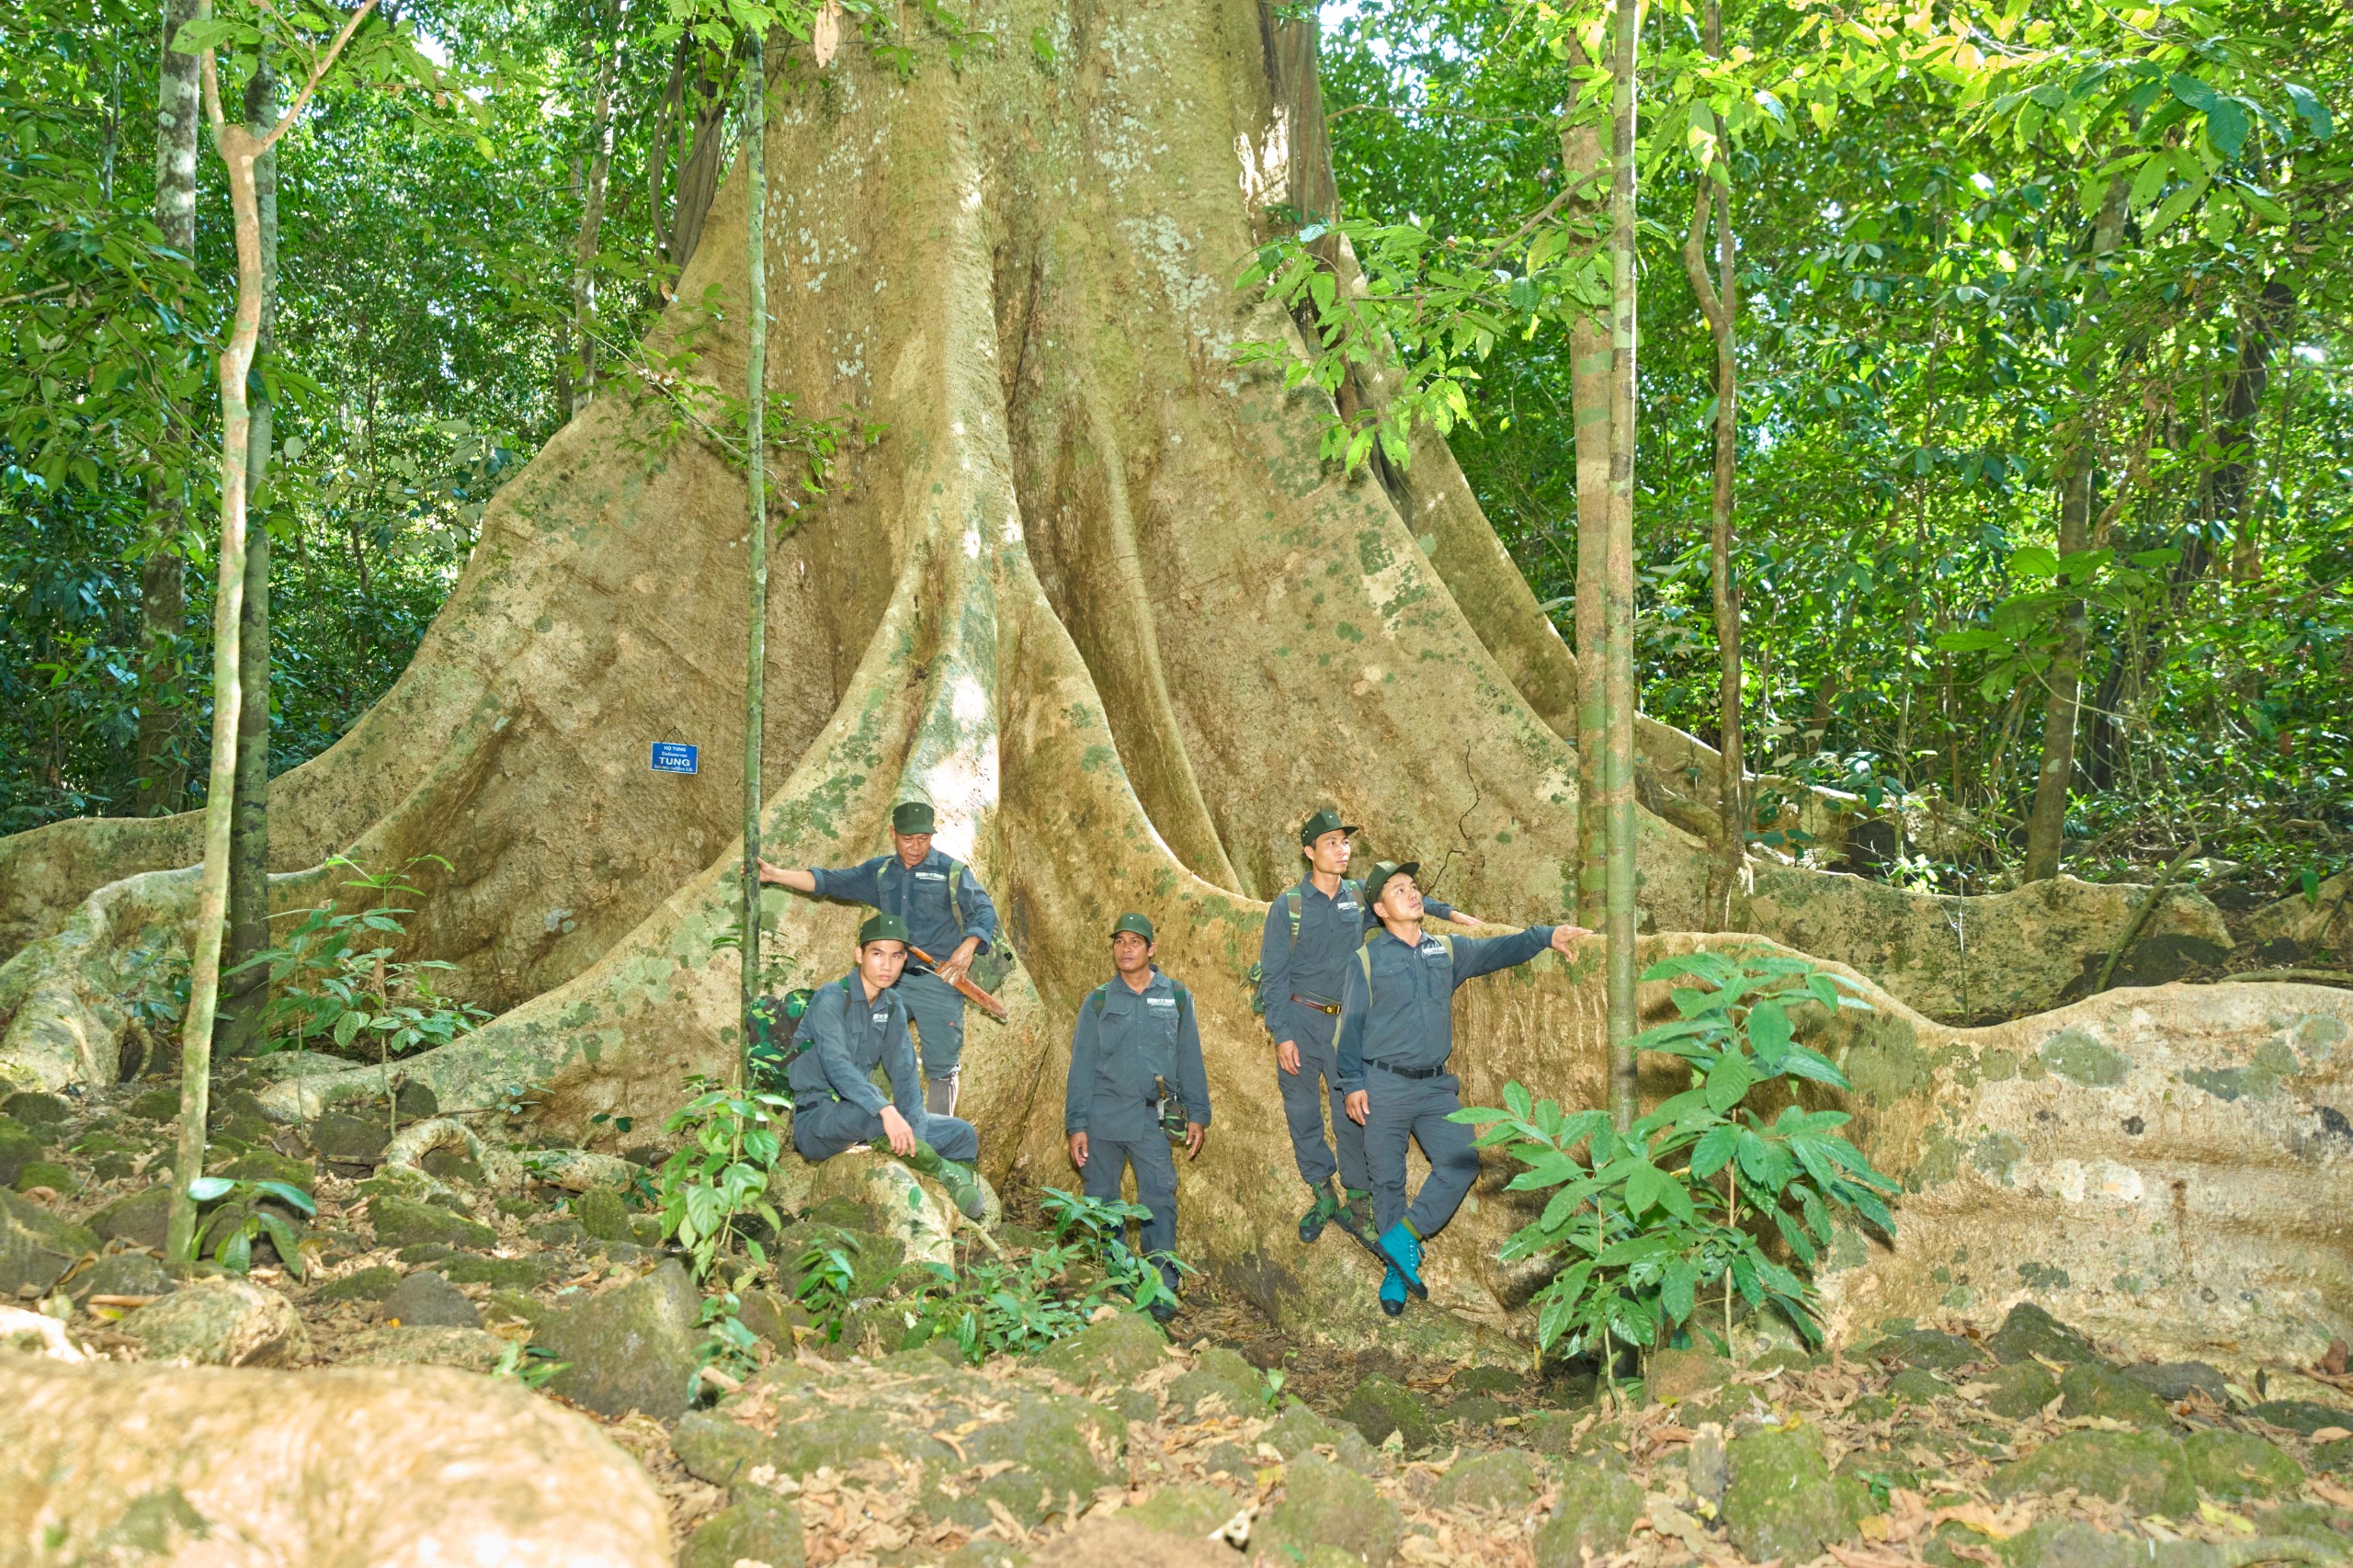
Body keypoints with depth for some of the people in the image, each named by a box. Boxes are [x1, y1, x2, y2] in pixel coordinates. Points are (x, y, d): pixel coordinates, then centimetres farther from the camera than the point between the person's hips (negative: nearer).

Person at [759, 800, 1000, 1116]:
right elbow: (831, 882, 10)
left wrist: (968, 946, -29)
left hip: (939, 980, -4)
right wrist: (776, 874, 1)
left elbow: (984, 910, -9)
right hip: (892, 979, 4)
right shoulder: (880, 871, 12)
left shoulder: (953, 871, -2)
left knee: (942, 1066, 2)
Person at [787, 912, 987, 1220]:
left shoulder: (893, 1007, 5)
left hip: (862, 1111, 8)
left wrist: (914, 1136, -15)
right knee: (869, 1114, -40)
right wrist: (885, 1111, -45)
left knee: (962, 1134, 1)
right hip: (814, 1119, -7)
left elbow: (904, 1074, 0)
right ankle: (943, 1171, -21)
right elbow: (836, 1065, -31)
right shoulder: (831, 999, -16)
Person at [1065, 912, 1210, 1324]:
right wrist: (1077, 1125, -1)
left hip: (1152, 1120, -1)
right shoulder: (1098, 1003, 6)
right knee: (1102, 1200, 6)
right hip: (1103, 1116, 1)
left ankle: (1162, 1290, -1)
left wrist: (1197, 1114, 5)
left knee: (1159, 1200, -6)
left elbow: (1190, 1060, 10)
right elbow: (1081, 1067, 5)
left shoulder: (1176, 997, 7)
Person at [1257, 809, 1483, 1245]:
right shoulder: (1287, 905, -6)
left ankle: (1357, 1204, 12)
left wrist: (1447, 911, 12)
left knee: (1353, 1114, 1)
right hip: (1299, 1020, -2)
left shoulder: (1360, 897, 3)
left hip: (1347, 1021, 2)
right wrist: (1281, 1035, -10)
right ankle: (1322, 1195, 21)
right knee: (1302, 1112, 5)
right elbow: (1272, 975, -5)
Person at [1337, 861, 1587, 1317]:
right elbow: (1350, 1026, -2)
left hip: (1435, 1086, 4)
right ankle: (1395, 1269, 19)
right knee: (1388, 1180, 3)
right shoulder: (1367, 960, -2)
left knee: (1461, 1163, -9)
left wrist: (1546, 936, -7)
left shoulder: (1447, 950, 10)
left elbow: (1498, 950, 8)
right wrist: (1352, 1084, -7)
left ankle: (1402, 1238, 5)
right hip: (1384, 1086, -4)